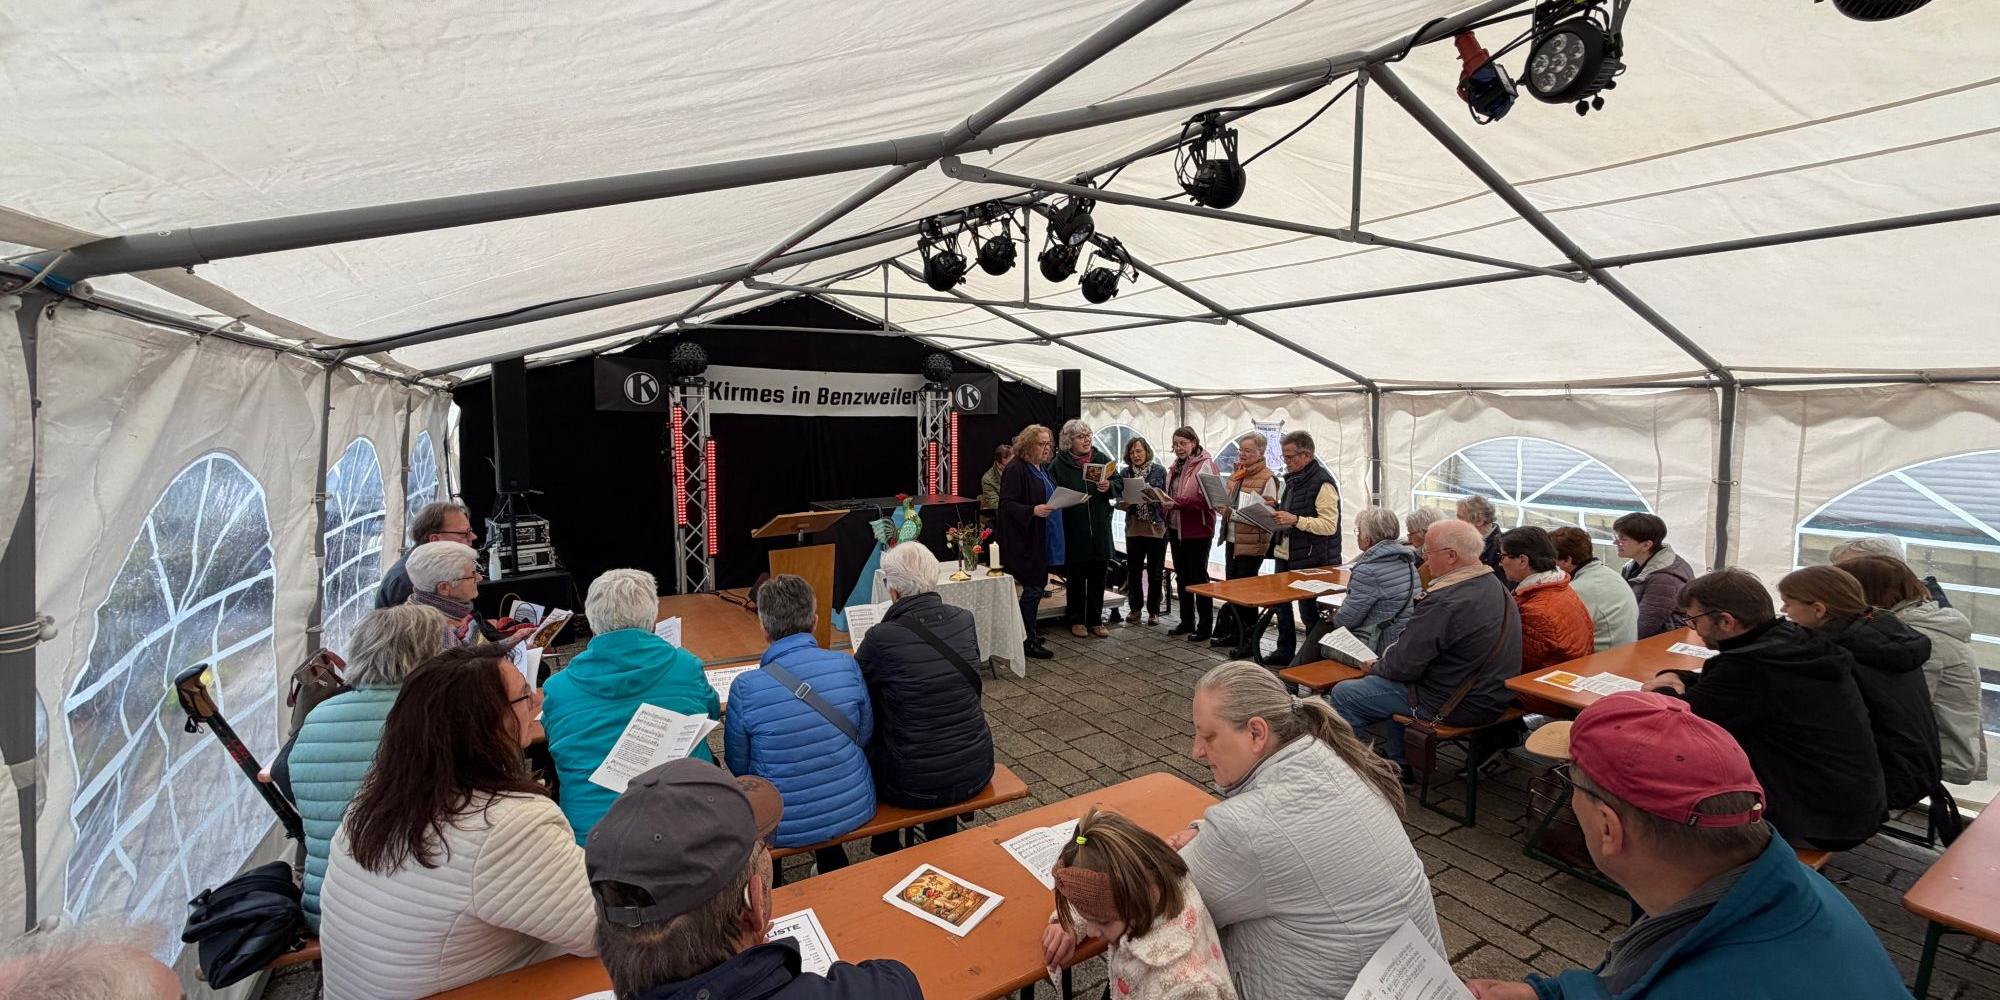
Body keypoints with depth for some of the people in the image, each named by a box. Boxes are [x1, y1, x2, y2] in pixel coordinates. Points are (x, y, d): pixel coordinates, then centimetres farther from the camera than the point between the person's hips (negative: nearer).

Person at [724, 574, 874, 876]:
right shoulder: (847, 666, -14)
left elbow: (738, 765, -4)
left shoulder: (745, 689, -20)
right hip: (855, 810, 2)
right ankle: (834, 867, 51)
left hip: (786, 828, -2)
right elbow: (863, 736, 1)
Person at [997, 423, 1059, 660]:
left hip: (1042, 539, 10)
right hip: (1024, 540, -9)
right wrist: (1033, 510, -30)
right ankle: (1028, 641, 3)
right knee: (1034, 587, -6)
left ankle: (1029, 631, 25)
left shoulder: (1041, 469, 15)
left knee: (1037, 585, 13)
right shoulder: (1016, 469, -15)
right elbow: (1006, 503, -20)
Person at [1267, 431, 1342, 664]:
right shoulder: (1293, 479, 13)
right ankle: (1284, 651, 29)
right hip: (1286, 553, 9)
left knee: (1308, 610, 1)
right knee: (1280, 602, 15)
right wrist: (1277, 510, 8)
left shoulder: (1322, 483, -17)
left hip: (1311, 559, -9)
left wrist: (1295, 519, -29)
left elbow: (1329, 525, -23)